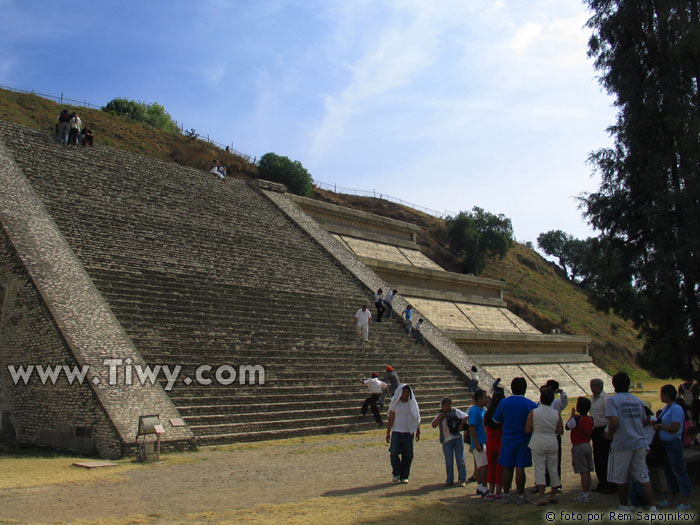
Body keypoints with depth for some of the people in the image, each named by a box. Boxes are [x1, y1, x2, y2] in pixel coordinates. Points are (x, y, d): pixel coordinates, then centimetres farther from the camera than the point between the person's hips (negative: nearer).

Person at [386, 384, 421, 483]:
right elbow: (390, 419, 1)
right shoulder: (395, 404, 1)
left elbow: (417, 418, 10)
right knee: (394, 453, -15)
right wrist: (388, 433, -4)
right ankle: (396, 473, 8)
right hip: (396, 432, -1)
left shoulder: (412, 403, 5)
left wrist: (418, 431, 5)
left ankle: (404, 476, 15)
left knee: (407, 456, 0)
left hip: (409, 433, 1)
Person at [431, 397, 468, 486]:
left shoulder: (455, 411, 6)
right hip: (446, 440, 1)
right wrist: (440, 416, -8)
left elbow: (465, 416, -2)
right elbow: (433, 425, 0)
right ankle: (449, 480, 13)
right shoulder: (439, 415, 10)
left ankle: (462, 479, 9)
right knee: (448, 461, 3)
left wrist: (461, 425, -12)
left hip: (457, 438, -1)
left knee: (460, 459, 1)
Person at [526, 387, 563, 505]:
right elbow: (560, 431, 1)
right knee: (553, 469, 13)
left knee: (539, 469, 0)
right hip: (552, 443, 3)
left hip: (538, 443, -2)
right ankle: (553, 495, 22)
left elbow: (527, 430, -8)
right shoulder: (556, 414, -5)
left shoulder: (533, 412, -11)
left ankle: (542, 496, -5)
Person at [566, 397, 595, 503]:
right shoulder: (590, 419, 3)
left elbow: (567, 426, -5)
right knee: (587, 472, 13)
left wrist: (572, 415, 3)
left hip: (578, 447, -7)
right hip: (588, 445, 7)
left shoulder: (576, 419, -17)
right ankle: (587, 493, 20)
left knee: (583, 472, -5)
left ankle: (585, 495, -2)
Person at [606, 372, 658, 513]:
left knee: (620, 479, 10)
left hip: (621, 444, -5)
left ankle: (624, 507, 20)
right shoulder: (637, 400, 8)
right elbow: (645, 421, 13)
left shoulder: (612, 400, -10)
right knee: (643, 477, 9)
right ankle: (652, 507, 5)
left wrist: (610, 433, -2)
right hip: (639, 443, 5)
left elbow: (613, 423, -20)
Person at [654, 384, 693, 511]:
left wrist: (660, 426, -13)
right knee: (668, 471, 16)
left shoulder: (676, 409, -18)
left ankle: (685, 501, 5)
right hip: (666, 443, 10)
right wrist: (657, 423, 1)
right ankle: (671, 498, 27)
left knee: (679, 471, -3)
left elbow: (674, 428, -23)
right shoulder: (666, 408, 11)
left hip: (674, 443, -10)